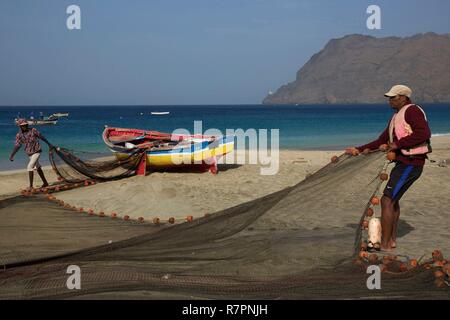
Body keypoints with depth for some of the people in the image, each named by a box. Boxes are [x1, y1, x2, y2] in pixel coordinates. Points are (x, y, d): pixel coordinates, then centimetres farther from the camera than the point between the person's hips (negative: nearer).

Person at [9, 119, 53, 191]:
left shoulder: (33, 130, -10)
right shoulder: (19, 135, -3)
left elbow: (41, 136, 0)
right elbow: (17, 146, -5)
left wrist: (49, 144, 8)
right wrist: (12, 156, -15)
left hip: (36, 152, -5)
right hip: (29, 154, 5)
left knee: (30, 167, -16)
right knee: (37, 168, 16)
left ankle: (31, 186, -14)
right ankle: (45, 183, 30)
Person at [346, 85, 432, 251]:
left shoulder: (412, 110, -13)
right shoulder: (396, 117, 18)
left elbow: (424, 133, -27)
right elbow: (382, 141, 21)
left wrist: (397, 144, -24)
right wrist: (359, 150, 14)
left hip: (410, 164, -11)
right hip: (403, 163, 11)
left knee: (387, 200, -11)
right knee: (393, 199, 22)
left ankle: (385, 245, -6)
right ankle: (392, 240, 33)